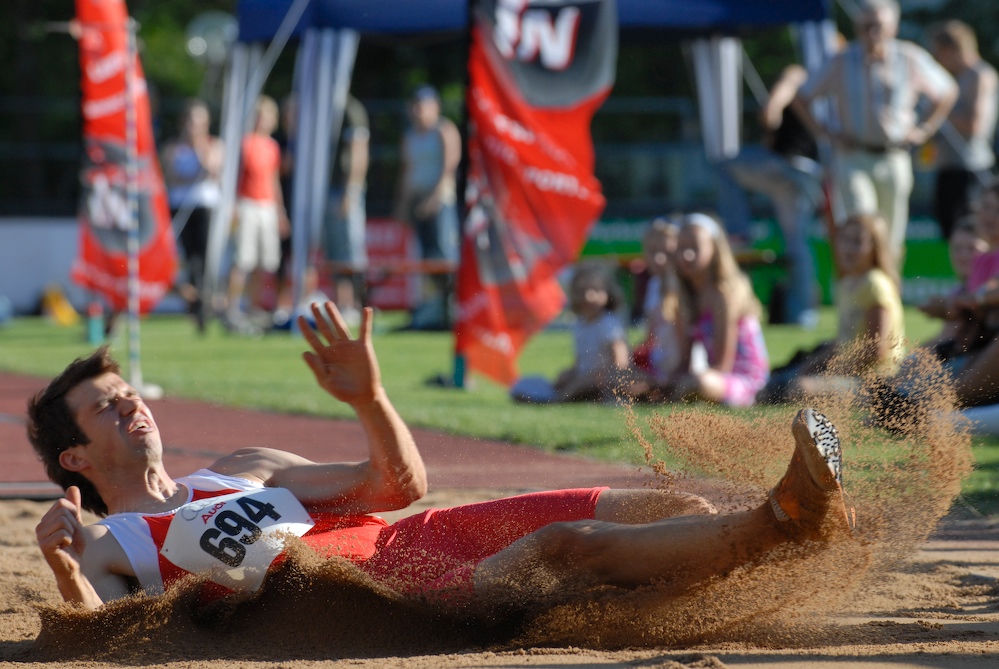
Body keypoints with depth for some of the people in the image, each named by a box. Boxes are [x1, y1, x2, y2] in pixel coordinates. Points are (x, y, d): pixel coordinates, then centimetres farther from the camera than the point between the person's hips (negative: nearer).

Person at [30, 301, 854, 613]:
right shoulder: (104, 545, 14)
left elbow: (401, 485, 25)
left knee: (671, 510, -13)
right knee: (566, 546, -32)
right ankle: (778, 520, -48)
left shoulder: (241, 469, 31)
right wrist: (65, 569, -26)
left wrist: (370, 398, 6)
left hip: (413, 540, 8)